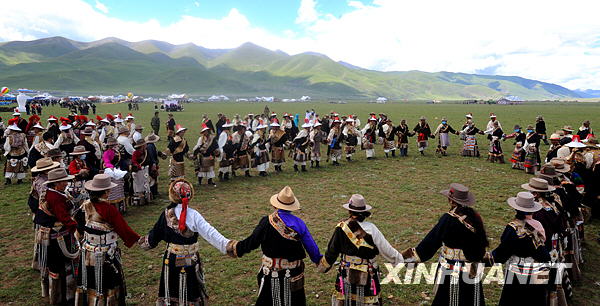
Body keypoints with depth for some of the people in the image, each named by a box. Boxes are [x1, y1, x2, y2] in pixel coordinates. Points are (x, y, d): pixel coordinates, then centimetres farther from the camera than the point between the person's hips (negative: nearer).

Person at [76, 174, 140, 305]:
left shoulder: (85, 206, -4)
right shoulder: (108, 209, -23)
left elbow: (80, 225, 9)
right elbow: (123, 228, -16)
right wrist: (138, 239, -4)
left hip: (87, 253, 6)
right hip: (106, 255, -6)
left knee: (88, 283, 20)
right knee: (107, 285, 8)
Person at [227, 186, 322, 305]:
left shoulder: (267, 222, -17)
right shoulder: (299, 223, -9)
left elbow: (251, 242, -10)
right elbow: (311, 246, -2)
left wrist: (233, 247, 6)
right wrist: (319, 260, 15)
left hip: (272, 273, -2)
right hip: (295, 272, 2)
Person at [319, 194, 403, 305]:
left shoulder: (341, 228, -9)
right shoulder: (371, 229, -15)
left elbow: (331, 251, -1)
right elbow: (386, 250, -8)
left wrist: (322, 267, 16)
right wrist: (401, 260, 9)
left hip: (346, 276, 2)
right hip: (367, 278, -2)